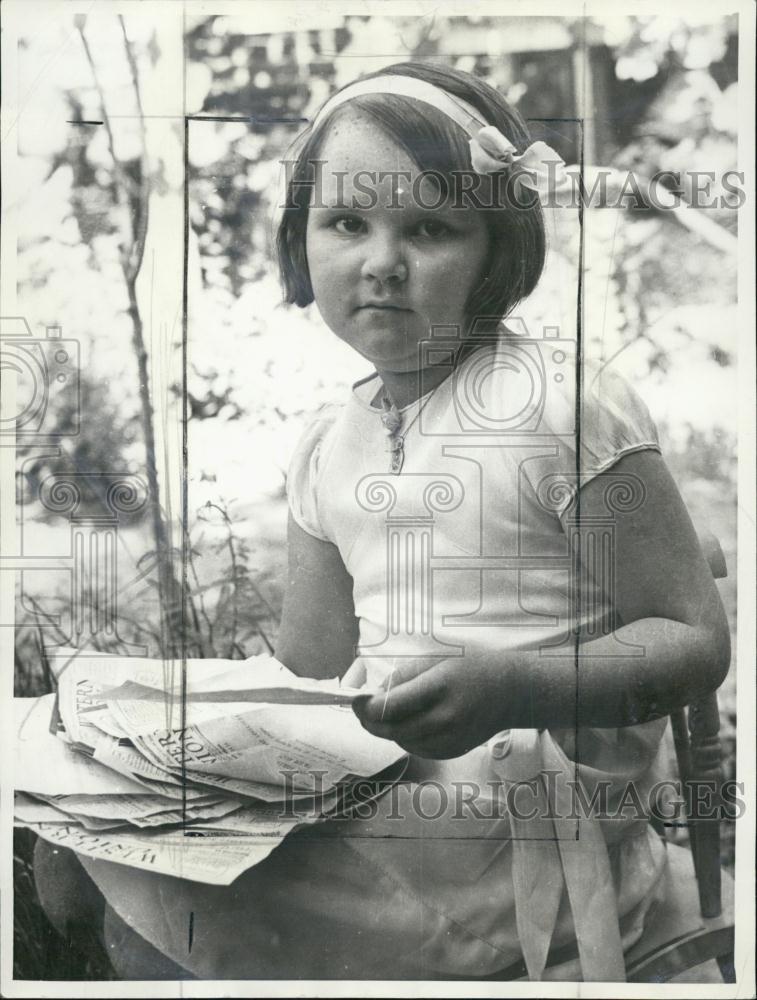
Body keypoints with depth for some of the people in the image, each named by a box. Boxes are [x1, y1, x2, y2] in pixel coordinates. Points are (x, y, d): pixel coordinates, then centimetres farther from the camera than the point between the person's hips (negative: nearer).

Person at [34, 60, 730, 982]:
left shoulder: (560, 402, -12)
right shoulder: (328, 446, 9)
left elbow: (696, 638, -11)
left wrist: (512, 688, -27)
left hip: (531, 824, -6)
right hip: (380, 795, 6)